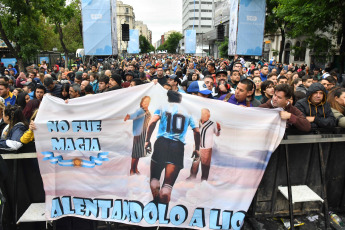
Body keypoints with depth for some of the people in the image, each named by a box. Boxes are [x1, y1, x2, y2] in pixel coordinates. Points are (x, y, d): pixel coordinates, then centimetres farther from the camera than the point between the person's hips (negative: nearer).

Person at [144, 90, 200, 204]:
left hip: (162, 142, -1)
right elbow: (197, 132, 15)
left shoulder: (162, 108, 14)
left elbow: (152, 122, -5)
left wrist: (147, 140, -1)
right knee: (168, 184, 0)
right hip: (178, 146, 1)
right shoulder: (187, 112, 20)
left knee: (154, 178, 13)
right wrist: (197, 149, 25)